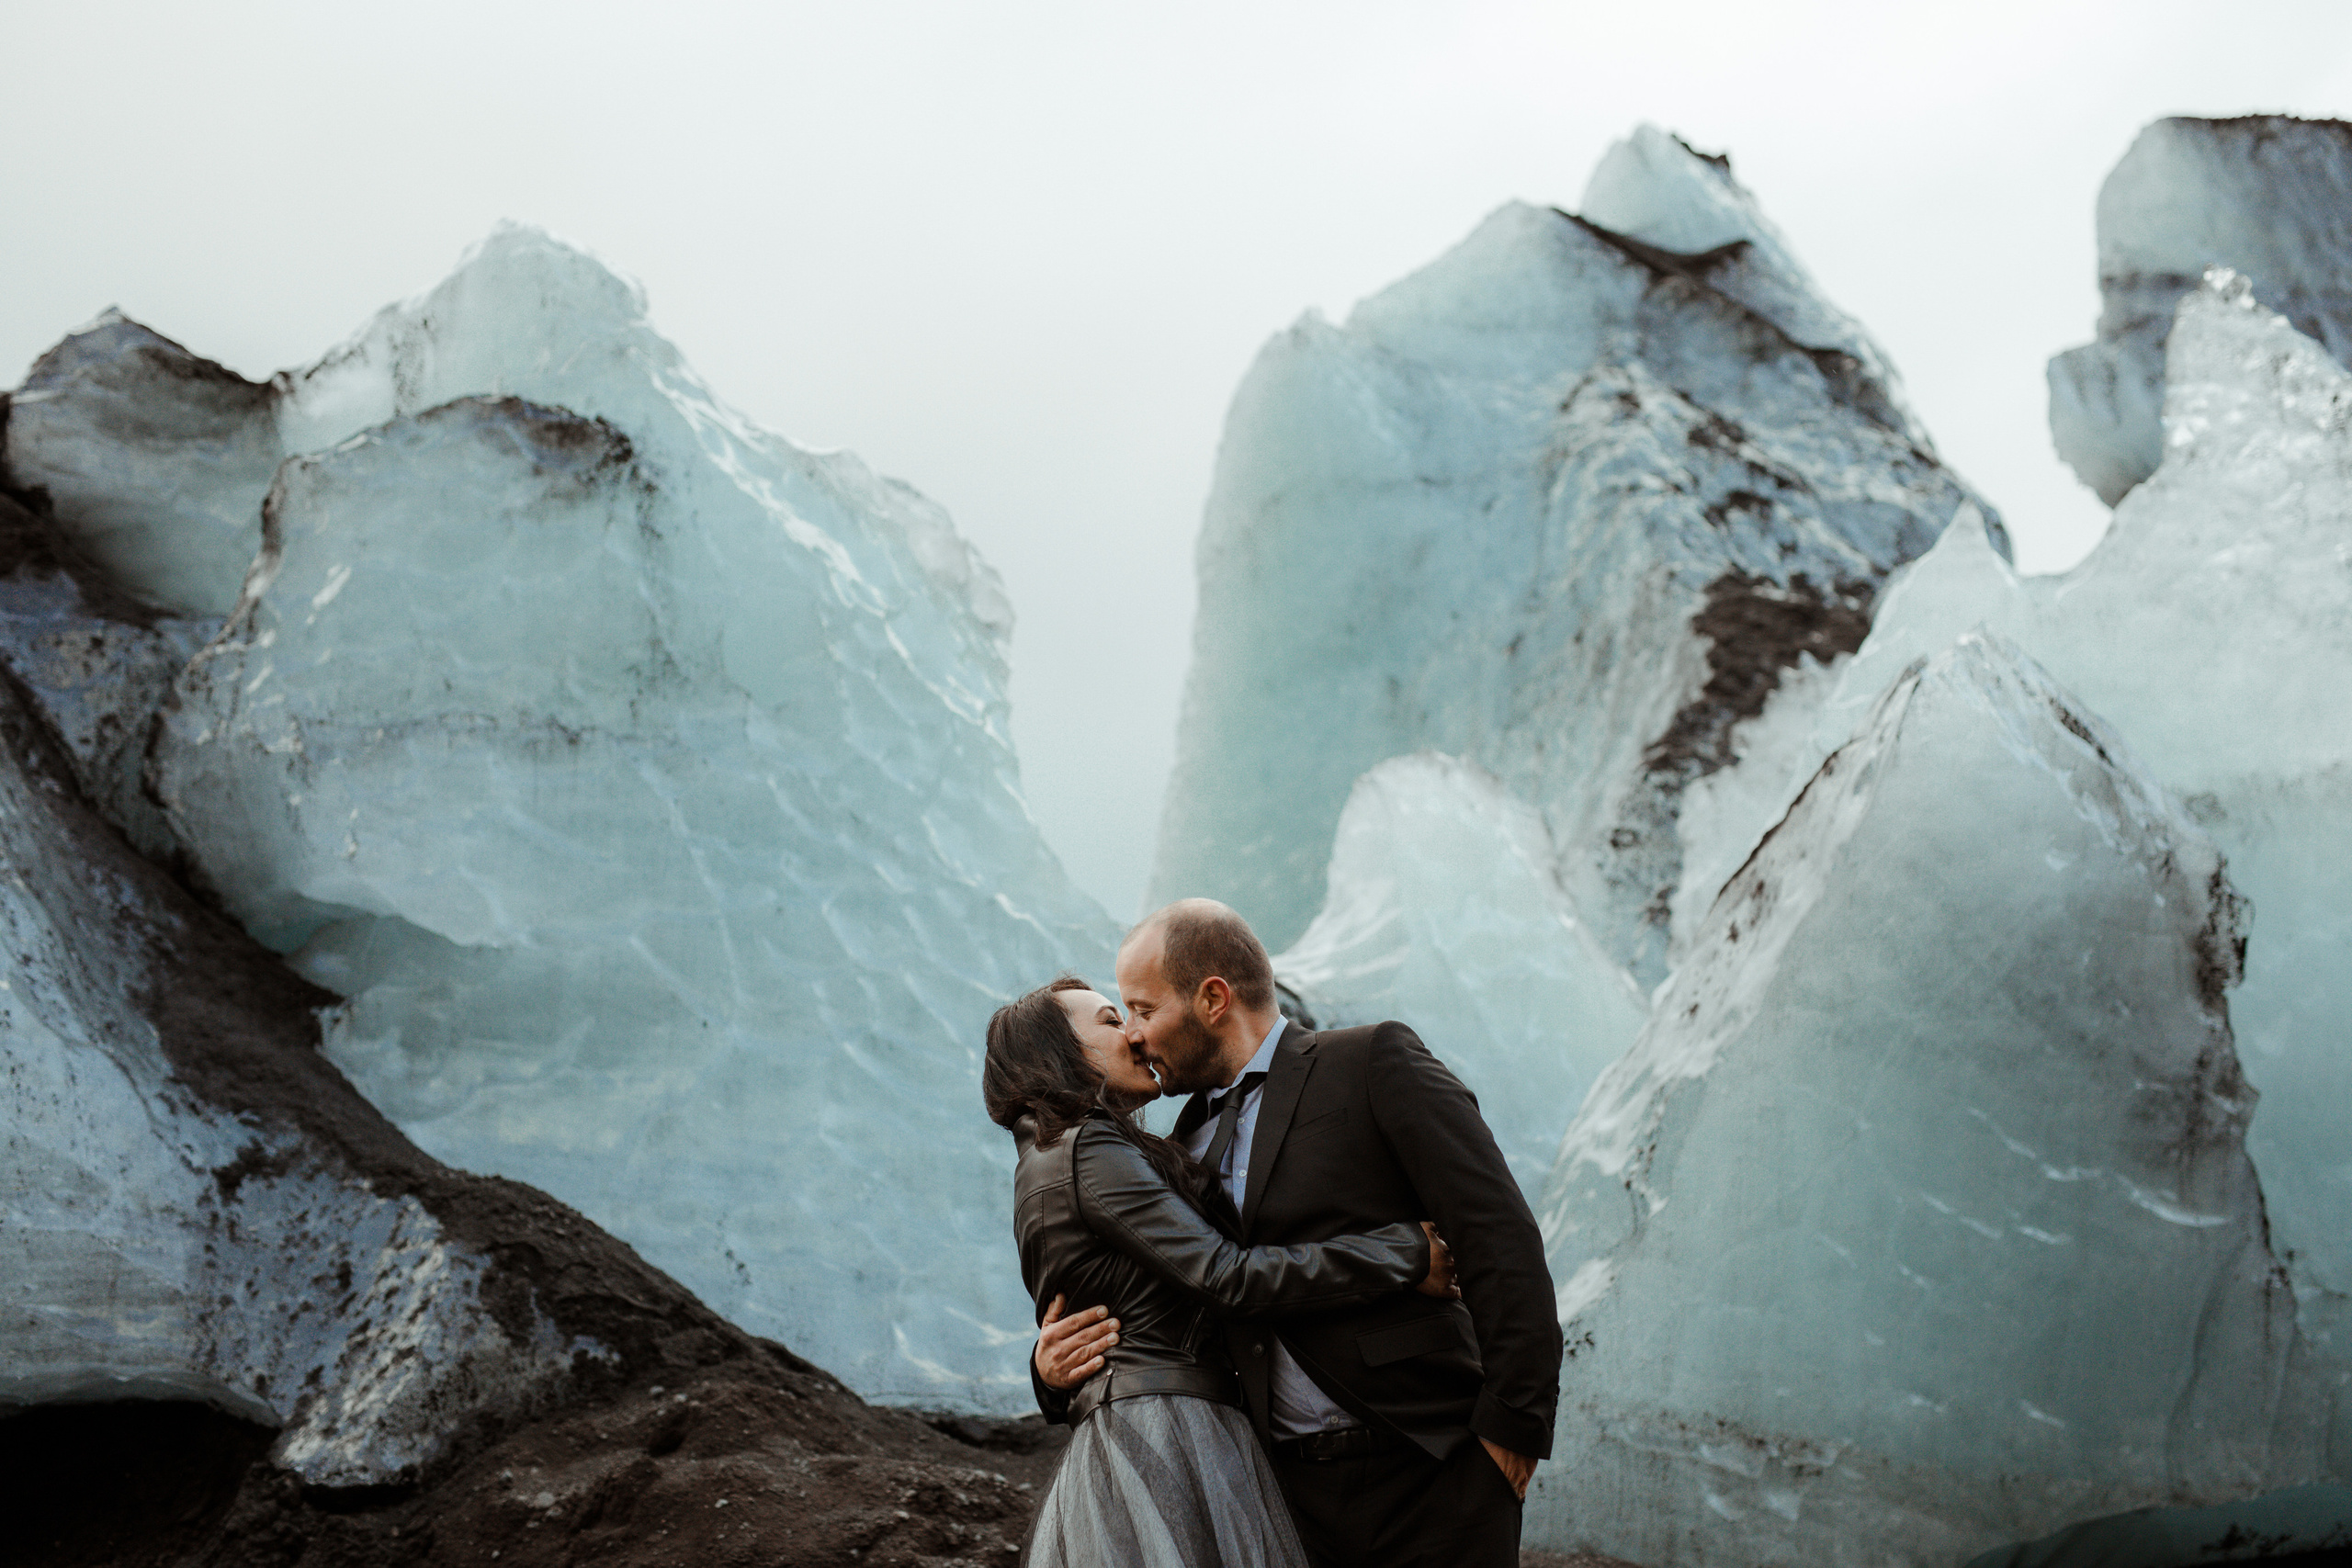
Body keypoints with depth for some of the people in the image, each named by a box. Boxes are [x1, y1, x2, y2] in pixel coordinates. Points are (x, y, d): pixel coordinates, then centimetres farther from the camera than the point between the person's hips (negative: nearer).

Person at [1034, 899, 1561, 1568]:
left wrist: (1515, 1426, -15)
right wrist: (1056, 1369, -1)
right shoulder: (1192, 1142, 16)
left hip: (1429, 1476, -5)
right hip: (1299, 1489, 6)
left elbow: (1502, 1240, -10)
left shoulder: (1376, 1062, -4)